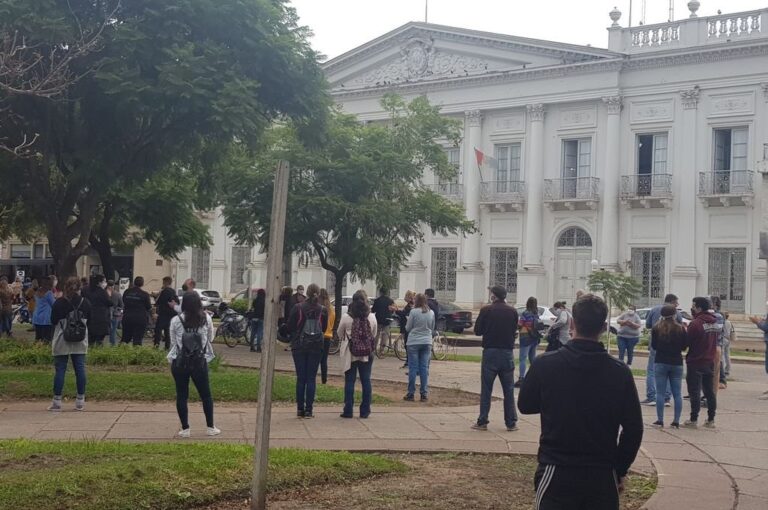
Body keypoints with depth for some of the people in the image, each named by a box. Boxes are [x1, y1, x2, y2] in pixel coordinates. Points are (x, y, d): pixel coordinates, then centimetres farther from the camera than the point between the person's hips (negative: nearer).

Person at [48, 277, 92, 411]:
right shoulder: (85, 303, -1)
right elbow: (89, 320, 10)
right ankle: (80, 401, 7)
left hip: (62, 341, -2)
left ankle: (57, 401, 3)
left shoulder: (59, 303, -8)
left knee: (60, 370, 3)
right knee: (80, 369, 5)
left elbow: (53, 321, -1)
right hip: (80, 341, 2)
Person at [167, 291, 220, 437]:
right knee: (206, 395, 13)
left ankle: (185, 429, 10)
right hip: (200, 362, 1)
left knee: (182, 396, 9)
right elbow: (210, 338, 8)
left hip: (180, 362, -1)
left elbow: (173, 342, 0)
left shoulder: (176, 320, -8)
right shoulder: (206, 319, -4)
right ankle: (210, 427, 19)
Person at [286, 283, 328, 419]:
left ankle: (300, 409, 7)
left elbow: (290, 327, -3)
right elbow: (324, 328, 7)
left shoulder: (298, 308, -8)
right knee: (311, 378, 4)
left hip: (299, 346, 0)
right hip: (316, 346, 0)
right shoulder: (323, 310, -4)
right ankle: (308, 410, 1)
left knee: (301, 378, 7)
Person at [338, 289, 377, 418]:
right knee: (366, 381, 8)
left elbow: (340, 334, 3)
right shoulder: (372, 317, -6)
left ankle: (348, 411, 4)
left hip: (350, 354, -2)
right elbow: (374, 335, 6)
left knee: (349, 381, 4)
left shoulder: (346, 317, -11)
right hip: (367, 354, 2)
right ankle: (365, 411, 11)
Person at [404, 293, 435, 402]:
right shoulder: (431, 313, 4)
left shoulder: (413, 312, -10)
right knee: (424, 368, 7)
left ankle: (411, 394, 4)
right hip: (427, 343, 3)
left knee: (413, 368, 2)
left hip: (414, 343, -3)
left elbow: (408, 328, -3)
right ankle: (424, 394, 7)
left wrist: (408, 321, 16)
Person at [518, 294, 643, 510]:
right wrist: (620, 470, 11)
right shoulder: (620, 372, -6)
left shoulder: (545, 364, -10)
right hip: (602, 477, 1)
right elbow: (633, 429, -1)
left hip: (557, 474, -1)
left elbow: (525, 405, 6)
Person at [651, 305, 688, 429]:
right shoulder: (681, 329, -5)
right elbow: (685, 346, 0)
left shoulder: (656, 328, -6)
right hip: (677, 363, 1)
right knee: (677, 394, 7)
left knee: (660, 393, 2)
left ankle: (660, 420, 0)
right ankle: (676, 421, 5)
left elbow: (653, 346, -1)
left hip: (661, 362, -1)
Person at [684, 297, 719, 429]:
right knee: (709, 392, 12)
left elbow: (687, 342, -16)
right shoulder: (715, 324, 7)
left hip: (696, 363, -7)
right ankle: (711, 420, 16)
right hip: (710, 362, 7)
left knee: (695, 392, -2)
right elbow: (715, 342, 14)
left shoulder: (695, 323, -18)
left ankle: (694, 420, -1)